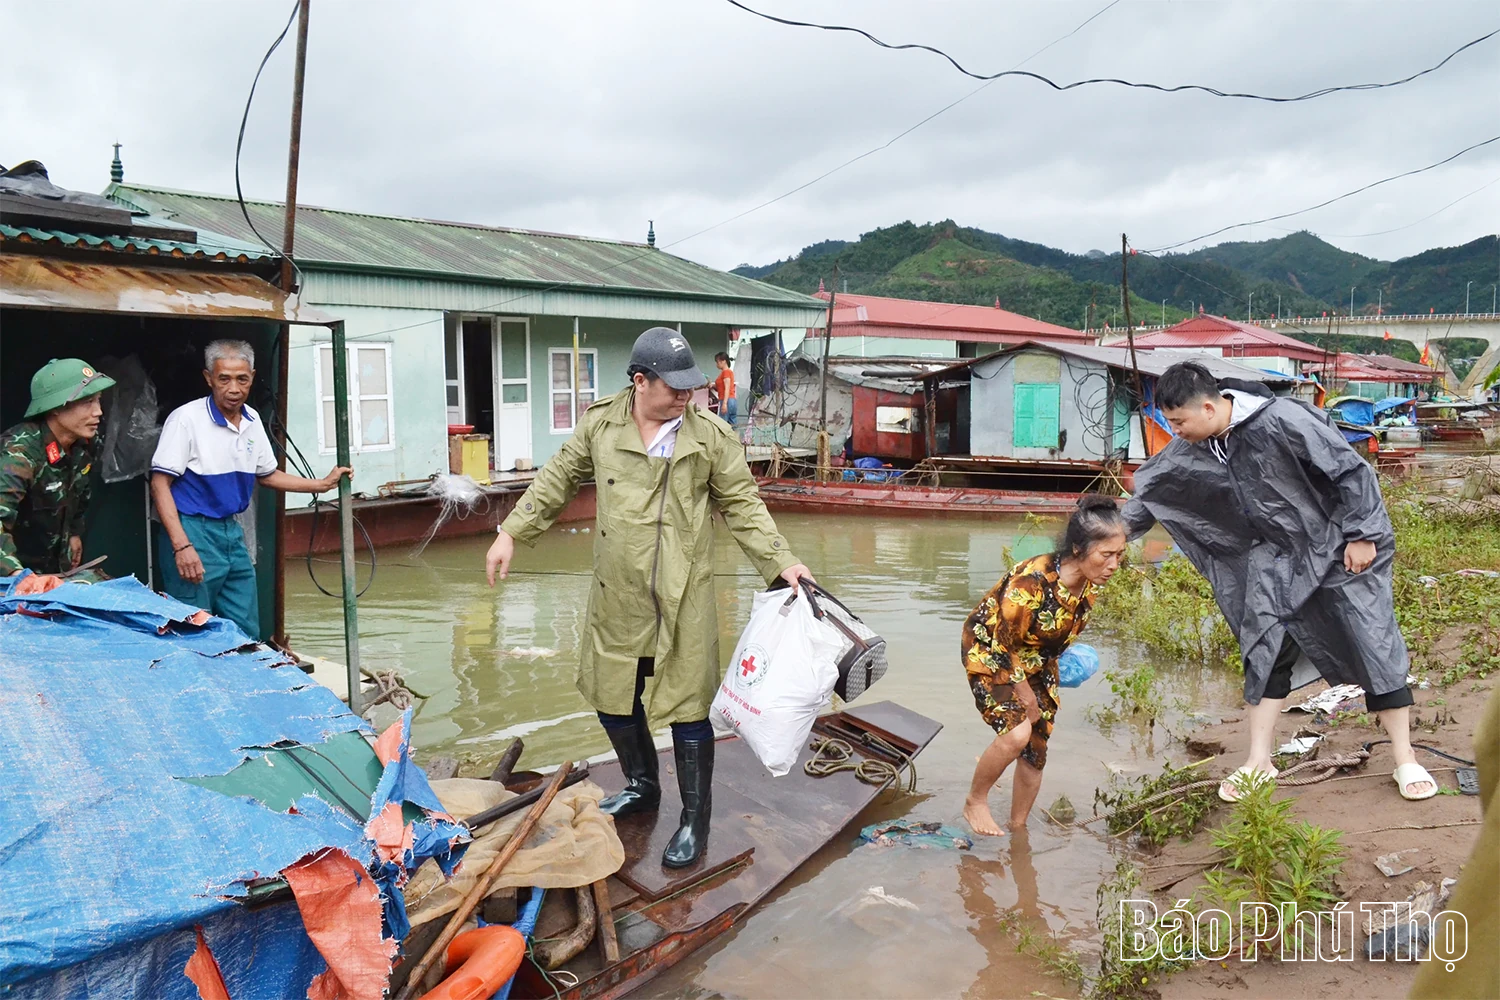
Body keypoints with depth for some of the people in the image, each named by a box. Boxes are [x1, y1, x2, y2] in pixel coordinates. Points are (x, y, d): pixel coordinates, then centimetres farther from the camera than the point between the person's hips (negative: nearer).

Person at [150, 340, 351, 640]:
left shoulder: (252, 420, 7)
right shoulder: (187, 418, -13)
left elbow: (267, 475, 21)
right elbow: (160, 484, -14)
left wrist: (323, 484, 15)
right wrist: (181, 546, -22)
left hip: (231, 531, 6)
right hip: (191, 531, -6)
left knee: (247, 634, 10)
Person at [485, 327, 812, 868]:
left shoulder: (710, 435, -7)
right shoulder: (600, 424, -1)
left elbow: (743, 504, 0)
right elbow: (557, 480, 12)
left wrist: (780, 561, -9)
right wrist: (511, 533, 11)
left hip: (683, 600, -3)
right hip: (616, 599, 4)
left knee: (687, 708, 2)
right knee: (612, 697, 17)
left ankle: (695, 820, 22)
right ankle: (641, 788, 43)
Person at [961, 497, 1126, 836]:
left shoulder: (1091, 584, -15)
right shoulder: (1032, 582, -37)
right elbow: (1003, 644, -26)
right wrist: (1025, 695, -15)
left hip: (1036, 661, 7)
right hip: (990, 653, -7)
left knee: (1036, 750, 7)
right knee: (1016, 733, -25)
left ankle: (1018, 830, 26)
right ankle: (975, 802, 0)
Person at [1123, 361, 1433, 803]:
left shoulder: (1282, 420, -29)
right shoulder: (1190, 450, -10)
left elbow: (1351, 471, -21)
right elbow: (1151, 489, 6)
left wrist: (1361, 535, -17)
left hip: (1338, 546, -5)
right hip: (1275, 554, 6)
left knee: (1374, 645, -1)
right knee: (1264, 648, 1)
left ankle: (1406, 761, 12)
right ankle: (1259, 763, 9)